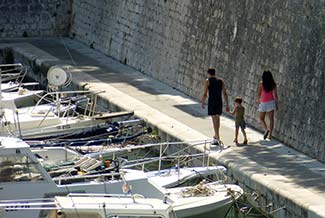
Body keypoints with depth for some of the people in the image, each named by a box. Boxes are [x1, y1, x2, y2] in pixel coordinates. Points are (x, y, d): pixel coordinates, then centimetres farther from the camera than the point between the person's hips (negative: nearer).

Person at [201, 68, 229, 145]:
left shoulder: (207, 81, -4)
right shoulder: (221, 81, 7)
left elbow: (205, 94, -7)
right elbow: (225, 94, 4)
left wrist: (202, 102, 9)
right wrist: (227, 105, 6)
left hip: (211, 102, -4)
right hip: (219, 101, 4)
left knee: (214, 119, -5)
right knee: (217, 118, 22)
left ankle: (217, 139, -11)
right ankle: (216, 136, 35)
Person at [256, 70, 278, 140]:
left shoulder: (261, 84, -7)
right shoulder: (273, 84, -3)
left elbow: (259, 93, 1)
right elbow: (275, 94, -4)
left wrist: (257, 99, 21)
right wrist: (276, 104, 4)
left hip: (263, 103, -2)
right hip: (271, 102, 2)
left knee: (261, 119, 9)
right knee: (271, 119, 8)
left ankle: (266, 129, -16)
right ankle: (270, 134, 5)